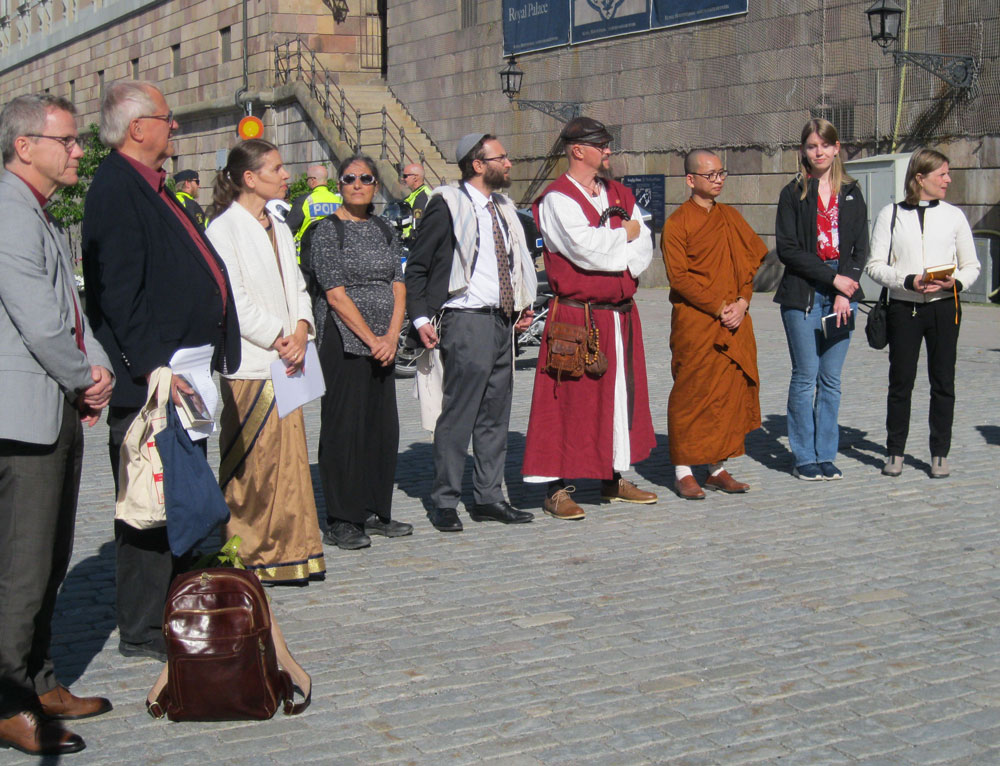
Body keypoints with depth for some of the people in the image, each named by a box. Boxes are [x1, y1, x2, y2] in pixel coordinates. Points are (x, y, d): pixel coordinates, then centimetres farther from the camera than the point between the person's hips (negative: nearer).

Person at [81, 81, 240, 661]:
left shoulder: (152, 188, 17)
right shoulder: (117, 189, -14)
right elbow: (119, 292, -22)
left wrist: (205, 360, 20)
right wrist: (153, 368, -26)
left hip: (183, 373, 10)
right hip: (150, 382, -10)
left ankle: (175, 613, 29)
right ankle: (143, 631, 7)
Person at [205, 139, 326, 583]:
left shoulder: (278, 228, 17)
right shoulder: (223, 230, -8)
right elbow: (233, 301, -14)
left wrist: (301, 329, -3)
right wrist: (278, 339, -12)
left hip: (286, 362, 8)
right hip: (250, 366, -8)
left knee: (288, 459, 9)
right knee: (251, 466, -3)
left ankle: (288, 553, 18)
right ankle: (247, 558, 7)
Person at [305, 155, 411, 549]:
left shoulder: (383, 228, 13)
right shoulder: (327, 229, -5)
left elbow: (398, 286, 8)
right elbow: (336, 295, -11)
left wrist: (392, 336, -6)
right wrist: (371, 339, -12)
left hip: (383, 342, 6)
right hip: (343, 338, -6)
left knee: (383, 425, 7)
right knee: (344, 425, -4)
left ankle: (375, 512, 17)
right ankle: (341, 521, 2)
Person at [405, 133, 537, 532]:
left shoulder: (503, 207, 16)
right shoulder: (446, 205, -6)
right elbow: (417, 267, -5)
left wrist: (523, 305, 15)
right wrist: (420, 317, -12)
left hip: (503, 320, 7)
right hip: (466, 320, -7)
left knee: (495, 413, 10)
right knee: (457, 413, -6)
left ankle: (488, 497, 18)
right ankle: (444, 502, 3)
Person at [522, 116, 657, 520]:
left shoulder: (619, 195, 14)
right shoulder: (557, 199, -8)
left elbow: (644, 247, 7)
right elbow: (586, 247, -21)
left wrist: (617, 258, -12)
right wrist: (624, 235, -5)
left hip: (621, 315, 7)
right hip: (577, 316, -7)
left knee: (621, 393, 13)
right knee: (570, 402, -5)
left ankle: (614, 479, 25)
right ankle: (557, 489, 2)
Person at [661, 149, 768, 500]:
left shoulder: (731, 218, 14)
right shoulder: (677, 223, -4)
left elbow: (757, 260, 11)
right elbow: (678, 276, -10)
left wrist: (743, 302, -4)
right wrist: (719, 307, -15)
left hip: (734, 324, 6)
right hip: (694, 323, -5)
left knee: (731, 392, 5)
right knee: (691, 394, -3)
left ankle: (717, 469, 15)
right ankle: (684, 471, 5)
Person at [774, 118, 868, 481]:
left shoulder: (851, 193, 11)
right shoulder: (794, 193, 2)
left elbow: (860, 248, 8)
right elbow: (787, 249, -6)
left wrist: (846, 292, -7)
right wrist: (832, 278, -11)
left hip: (843, 291, 3)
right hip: (803, 294, -3)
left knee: (832, 379, 6)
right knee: (806, 377, -2)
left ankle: (825, 455, 13)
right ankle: (804, 458, 7)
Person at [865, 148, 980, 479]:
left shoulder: (953, 215, 8)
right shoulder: (890, 215, 4)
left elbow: (971, 265, 10)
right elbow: (875, 265, 0)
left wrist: (956, 282, -11)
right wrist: (908, 280, -15)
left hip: (944, 307, 1)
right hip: (903, 307, -1)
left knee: (943, 382, 3)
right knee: (900, 381, 3)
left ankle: (940, 454, 12)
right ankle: (895, 452, 15)